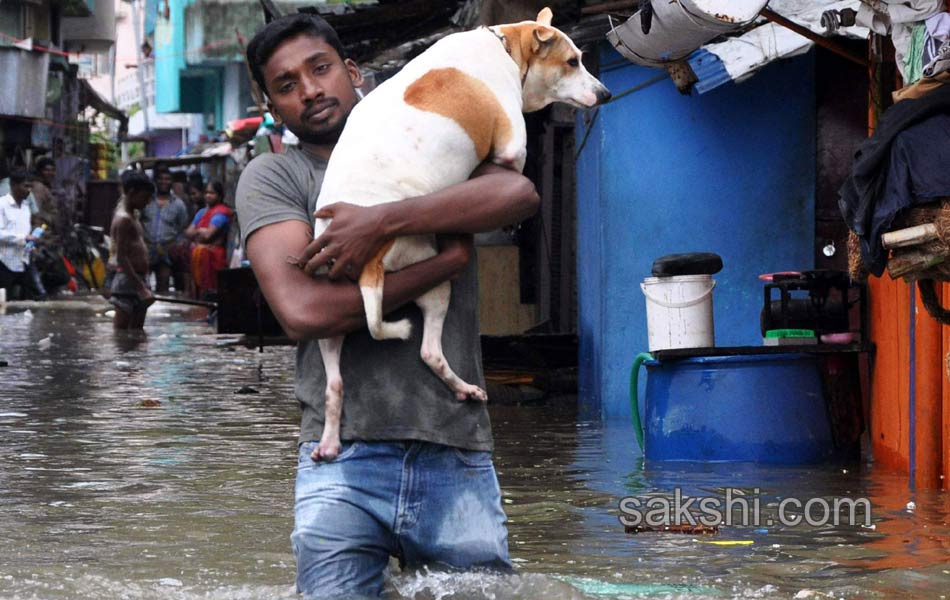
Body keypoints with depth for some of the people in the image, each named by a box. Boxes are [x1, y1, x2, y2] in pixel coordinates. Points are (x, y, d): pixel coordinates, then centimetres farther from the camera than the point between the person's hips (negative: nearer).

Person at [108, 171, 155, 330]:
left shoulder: (131, 217, 17)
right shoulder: (123, 219, -13)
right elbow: (121, 258, -19)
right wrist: (141, 288, -23)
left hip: (138, 280, 10)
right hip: (128, 281, -10)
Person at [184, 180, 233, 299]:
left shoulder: (221, 212, -7)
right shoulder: (202, 212, 19)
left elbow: (208, 235, -15)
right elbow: (188, 232, 14)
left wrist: (197, 231, 4)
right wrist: (201, 232, -5)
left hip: (212, 256, -8)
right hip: (199, 254, 8)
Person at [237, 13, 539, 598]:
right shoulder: (272, 177, 7)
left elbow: (520, 194, -8)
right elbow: (303, 310, -11)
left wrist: (382, 223, -16)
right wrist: (447, 259, -7)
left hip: (460, 462, 2)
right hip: (346, 463, -2)